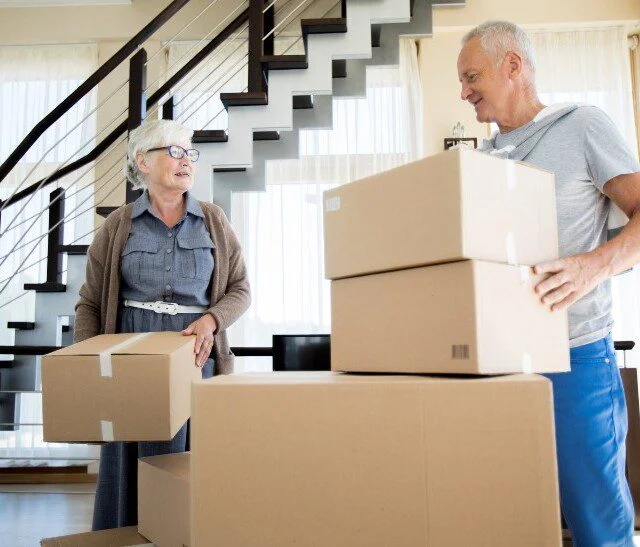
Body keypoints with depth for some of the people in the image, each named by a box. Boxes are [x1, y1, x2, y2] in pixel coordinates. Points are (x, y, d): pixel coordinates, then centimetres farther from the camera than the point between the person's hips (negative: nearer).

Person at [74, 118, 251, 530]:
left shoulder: (213, 221, 6)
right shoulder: (118, 226, 5)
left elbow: (240, 290, 7)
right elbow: (90, 303, 6)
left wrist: (211, 320, -13)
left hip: (196, 357, 1)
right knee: (132, 467, 1)